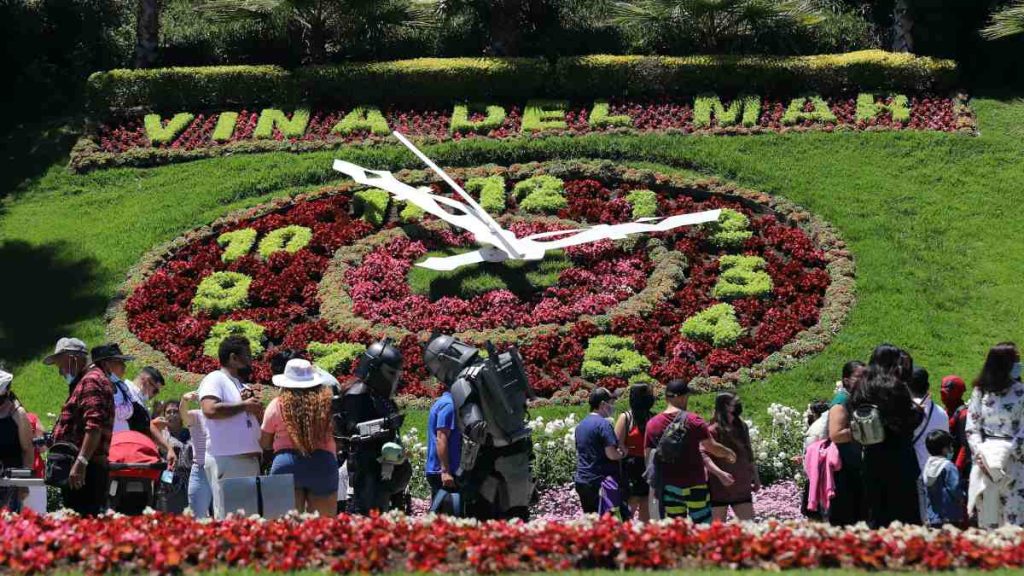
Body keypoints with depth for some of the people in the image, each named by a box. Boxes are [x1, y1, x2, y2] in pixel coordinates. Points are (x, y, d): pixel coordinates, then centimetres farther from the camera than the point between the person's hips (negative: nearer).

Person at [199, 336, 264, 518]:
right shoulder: (214, 379, -2)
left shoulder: (244, 387, 23)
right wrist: (244, 405, -10)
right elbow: (210, 410, -20)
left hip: (251, 460, 9)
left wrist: (256, 407, 4)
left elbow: (260, 421, 25)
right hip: (226, 460, -9)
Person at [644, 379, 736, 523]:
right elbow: (712, 447, -7)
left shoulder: (652, 424, 2)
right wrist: (729, 454, 13)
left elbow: (648, 456, 5)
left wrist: (653, 485, 14)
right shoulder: (693, 421, -7)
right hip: (694, 484, -3)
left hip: (668, 485, 3)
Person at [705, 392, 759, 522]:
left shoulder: (741, 427, 9)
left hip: (741, 489, 6)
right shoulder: (713, 431, -11)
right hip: (719, 488, -6)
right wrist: (719, 473, -33)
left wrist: (755, 477, 20)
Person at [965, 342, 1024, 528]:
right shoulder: (980, 391, 5)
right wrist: (979, 453, -8)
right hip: (985, 461, 1)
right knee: (986, 518, 4)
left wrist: (1009, 453, -13)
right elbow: (971, 427, 4)